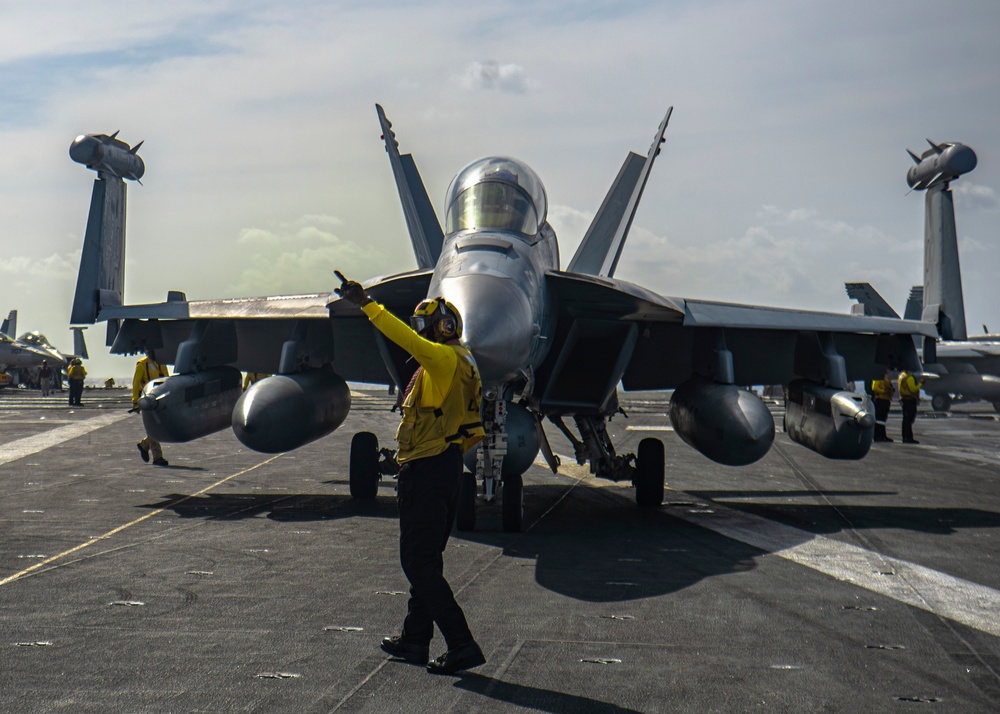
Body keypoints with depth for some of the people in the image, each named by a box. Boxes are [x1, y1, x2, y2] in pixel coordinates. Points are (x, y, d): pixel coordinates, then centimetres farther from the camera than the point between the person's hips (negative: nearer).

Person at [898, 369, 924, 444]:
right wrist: (920, 384, -8)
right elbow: (913, 389, -19)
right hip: (910, 399, -10)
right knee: (910, 419, -9)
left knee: (905, 419, 13)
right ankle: (909, 438, -11)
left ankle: (905, 438, 15)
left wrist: (917, 382, 18)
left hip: (904, 399, 10)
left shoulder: (901, 375, 13)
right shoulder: (909, 377, -17)